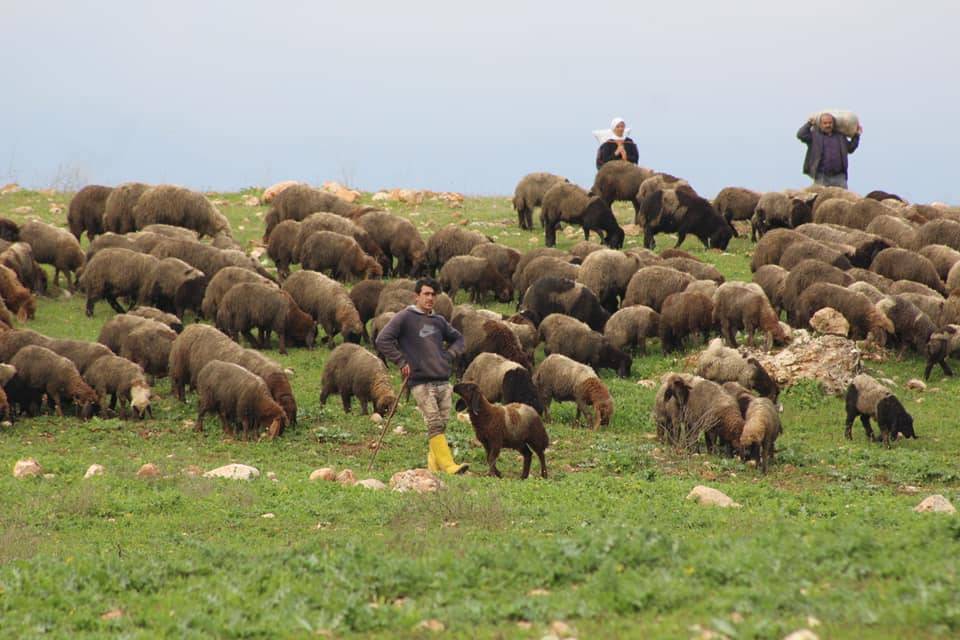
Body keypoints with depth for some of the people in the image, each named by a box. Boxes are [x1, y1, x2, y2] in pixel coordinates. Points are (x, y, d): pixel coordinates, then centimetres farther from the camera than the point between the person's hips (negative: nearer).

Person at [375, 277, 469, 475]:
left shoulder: (439, 321, 17)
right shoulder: (405, 318, 1)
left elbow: (458, 339, 32)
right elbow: (382, 341, -5)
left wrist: (448, 355, 13)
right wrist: (401, 362, -7)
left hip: (443, 382, 6)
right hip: (420, 382, -6)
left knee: (442, 425, 3)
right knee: (434, 424, -13)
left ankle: (434, 466, 10)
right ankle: (448, 465, -20)